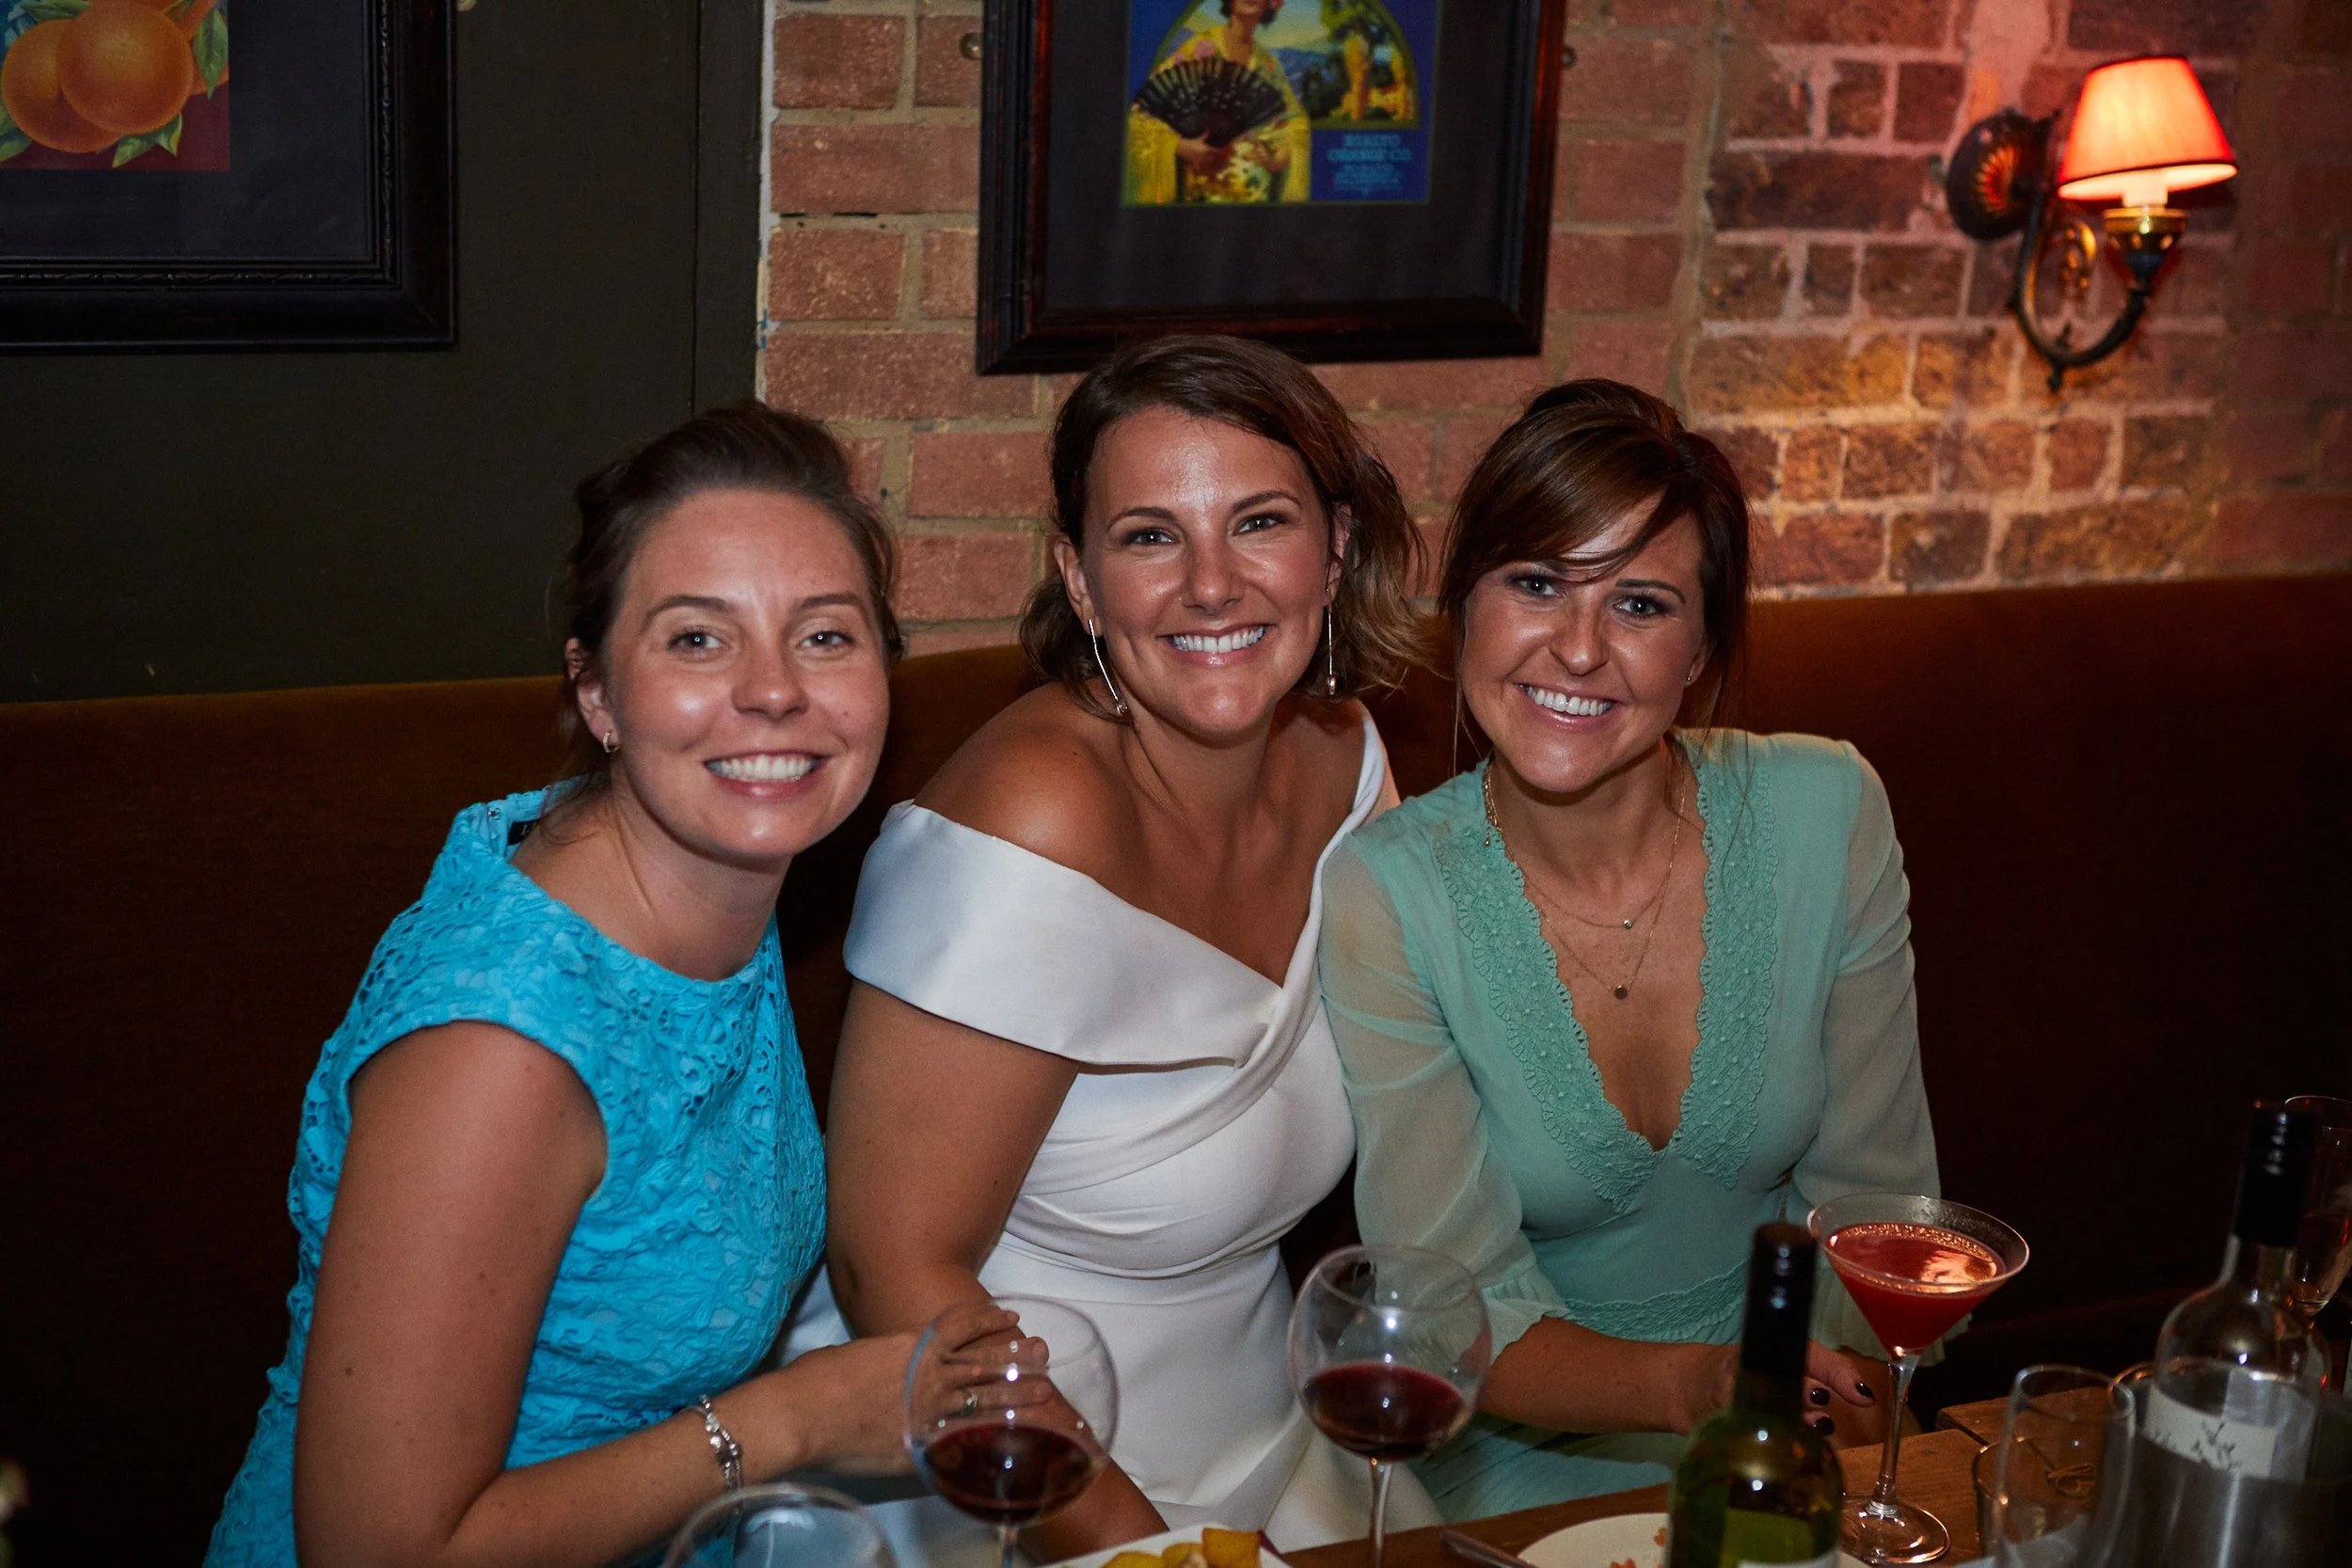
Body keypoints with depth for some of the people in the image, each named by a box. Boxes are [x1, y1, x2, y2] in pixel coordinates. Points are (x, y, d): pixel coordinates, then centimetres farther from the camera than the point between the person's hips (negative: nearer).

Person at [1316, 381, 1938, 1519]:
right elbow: (1461, 1319, -12)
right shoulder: (1380, 897, -14)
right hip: (1526, 1458, -2)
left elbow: (1869, 1192, 3)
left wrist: (1836, 1415, -12)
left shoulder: (1826, 816, -7)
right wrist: (1697, 1388, -28)